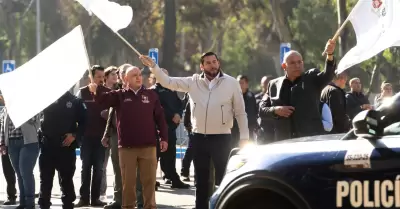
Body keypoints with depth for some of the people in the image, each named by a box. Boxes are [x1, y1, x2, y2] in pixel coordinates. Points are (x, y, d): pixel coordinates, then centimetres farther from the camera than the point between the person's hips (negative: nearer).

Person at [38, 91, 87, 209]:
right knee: (45, 180, 4)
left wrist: (74, 135, -10)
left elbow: (83, 122, 4)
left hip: (66, 146, -2)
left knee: (66, 180, 2)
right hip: (47, 145, 2)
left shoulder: (75, 101, 4)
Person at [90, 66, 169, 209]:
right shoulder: (119, 95, 5)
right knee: (128, 180, 8)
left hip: (148, 146, 0)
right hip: (127, 146, 0)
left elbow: (160, 117, 6)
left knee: (149, 180, 5)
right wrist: (96, 91, -32)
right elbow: (103, 100, -10)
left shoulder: (151, 95, 6)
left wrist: (164, 138, 1)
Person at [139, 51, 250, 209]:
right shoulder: (193, 82, 3)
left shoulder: (231, 83, -3)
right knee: (201, 180, 12)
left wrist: (244, 138, -5)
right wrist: (153, 67, -12)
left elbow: (240, 112, 0)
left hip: (222, 138, -3)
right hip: (199, 137, 3)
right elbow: (168, 82, 1)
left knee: (223, 179, 3)